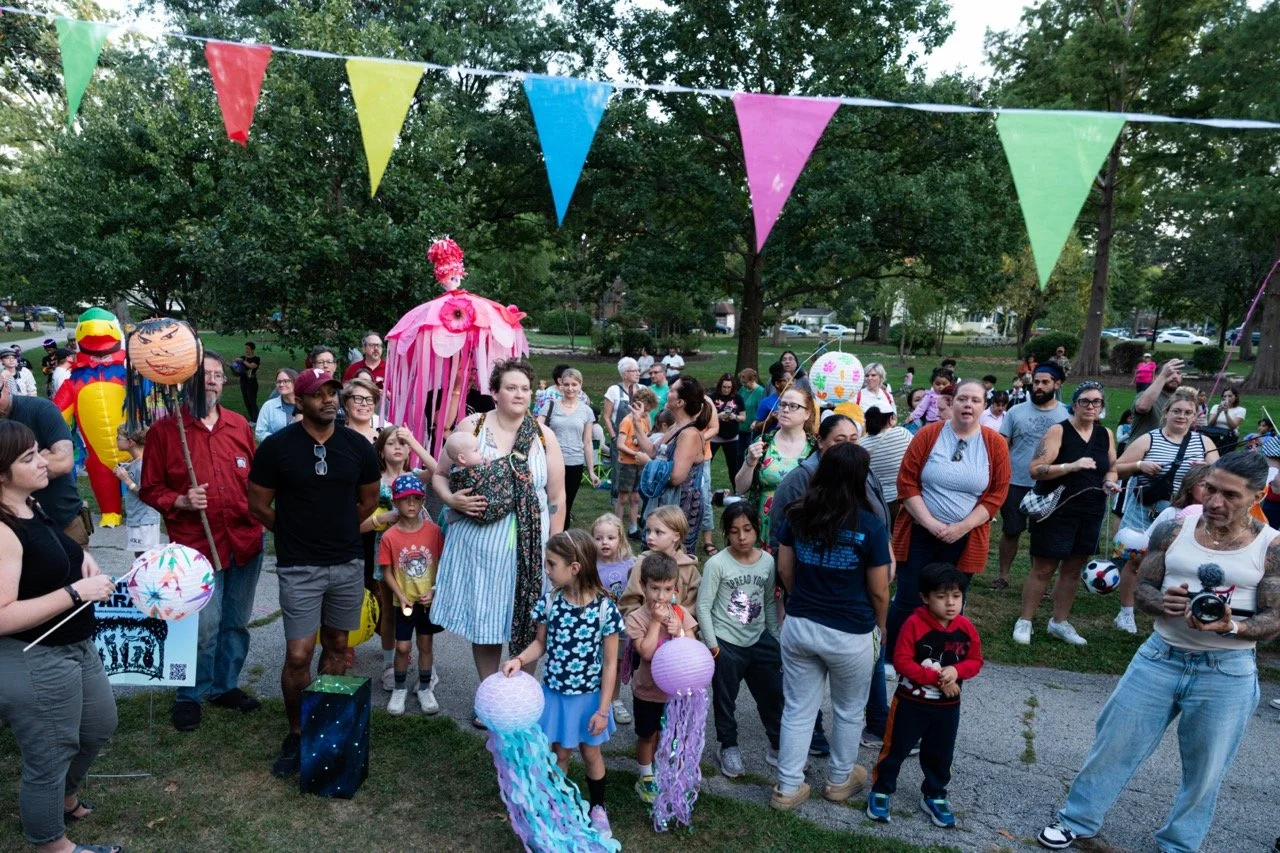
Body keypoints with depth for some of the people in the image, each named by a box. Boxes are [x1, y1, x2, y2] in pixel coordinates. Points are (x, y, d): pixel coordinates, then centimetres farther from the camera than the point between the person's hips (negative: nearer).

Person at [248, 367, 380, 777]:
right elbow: (259, 505, 0)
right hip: (299, 567, -3)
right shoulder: (277, 446, -7)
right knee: (298, 655, -4)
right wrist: (295, 532, 7)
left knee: (336, 646, 13)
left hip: (348, 563, 3)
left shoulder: (358, 445, 0)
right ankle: (296, 734, 16)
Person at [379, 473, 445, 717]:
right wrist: (401, 596, -14)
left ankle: (425, 689, 29)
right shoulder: (390, 537, -11)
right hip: (404, 602, -1)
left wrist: (434, 591, -12)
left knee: (426, 644, 12)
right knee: (402, 647, 4)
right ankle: (399, 689, 27)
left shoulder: (434, 531, -8)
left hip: (429, 601, 1)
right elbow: (387, 572, -5)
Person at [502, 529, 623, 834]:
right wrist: (519, 660, -18)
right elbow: (541, 643, 3)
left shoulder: (605, 608, -22)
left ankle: (597, 807, 42)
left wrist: (603, 709, -11)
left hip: (589, 697, -2)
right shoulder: (549, 602, -12)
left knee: (590, 753, 18)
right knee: (559, 753, 19)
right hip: (555, 694, 2)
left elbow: (610, 663, -14)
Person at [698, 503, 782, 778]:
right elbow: (704, 606, -13)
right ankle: (729, 748, 34)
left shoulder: (767, 562, -4)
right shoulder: (717, 564, -16)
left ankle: (778, 747, 34)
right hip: (726, 644, -4)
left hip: (759, 641, 4)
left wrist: (775, 639, 11)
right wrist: (712, 644, -13)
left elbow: (770, 603, 8)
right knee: (725, 700, 12)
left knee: (773, 694, 13)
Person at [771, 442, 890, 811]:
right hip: (850, 633, -3)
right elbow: (878, 590, -8)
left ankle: (788, 788, 24)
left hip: (799, 626, 3)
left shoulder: (796, 514, -5)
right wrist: (881, 627, 11)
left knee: (798, 709, 16)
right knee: (850, 711, 21)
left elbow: (784, 570, 4)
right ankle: (840, 780, 39)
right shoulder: (870, 526, -16)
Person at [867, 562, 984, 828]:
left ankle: (934, 796, 39)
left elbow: (975, 662, 2)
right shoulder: (914, 625, -21)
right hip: (911, 702, -4)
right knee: (895, 748, 9)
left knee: (940, 755, 18)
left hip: (948, 706, 4)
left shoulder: (967, 629, -7)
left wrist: (956, 671, -20)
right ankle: (881, 791, 26)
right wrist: (936, 679, -24)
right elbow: (902, 662, -20)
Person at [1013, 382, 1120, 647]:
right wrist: (1072, 466, -27)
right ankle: (1024, 621, 11)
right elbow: (1035, 470, -17)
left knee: (1073, 568, 13)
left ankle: (1059, 622, 27)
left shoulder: (1106, 435, 7)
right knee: (1043, 568, -1)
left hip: (1090, 514, 6)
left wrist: (1111, 482, -3)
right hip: (1056, 511, -6)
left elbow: (1111, 469, 19)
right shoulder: (1058, 431, -10)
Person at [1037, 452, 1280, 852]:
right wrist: (1163, 603, -21)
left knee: (1204, 769, 14)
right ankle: (1078, 820, 26)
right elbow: (1142, 589, 2)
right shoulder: (1174, 530, -2)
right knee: (1115, 743, 8)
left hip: (1227, 672, -1)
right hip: (1160, 656, 2)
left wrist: (1231, 627, -28)